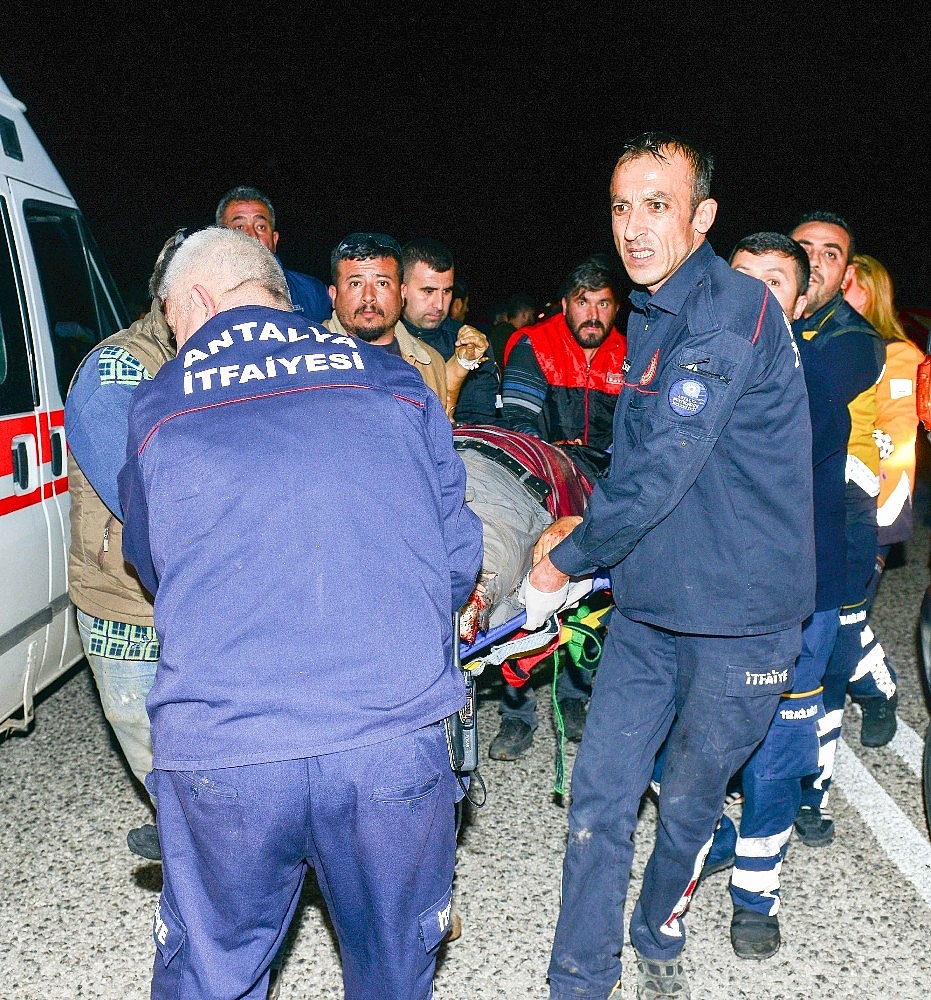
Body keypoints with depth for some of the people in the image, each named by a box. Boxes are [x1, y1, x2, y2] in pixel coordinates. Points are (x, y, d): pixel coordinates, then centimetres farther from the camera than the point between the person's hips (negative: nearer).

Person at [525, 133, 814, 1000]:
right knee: (599, 799, 8)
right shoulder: (651, 317, 8)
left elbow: (664, 468, -23)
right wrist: (584, 523, 6)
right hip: (648, 604, 7)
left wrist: (568, 558, -11)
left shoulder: (733, 310, -19)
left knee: (687, 805, 14)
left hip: (737, 614, -6)